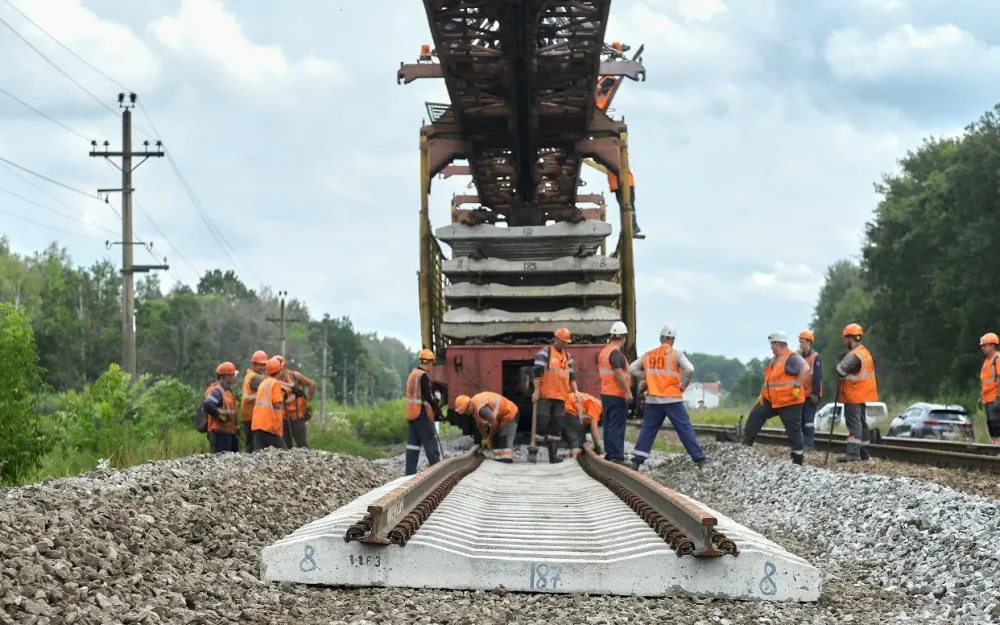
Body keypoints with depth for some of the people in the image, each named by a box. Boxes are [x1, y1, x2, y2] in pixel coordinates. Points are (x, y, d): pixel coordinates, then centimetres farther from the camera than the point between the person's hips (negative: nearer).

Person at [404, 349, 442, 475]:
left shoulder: (412, 374, 15)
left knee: (413, 442, 7)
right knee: (430, 441, -2)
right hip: (421, 413, -8)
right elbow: (427, 396, -15)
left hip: (411, 413, 8)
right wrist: (435, 404, 1)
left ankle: (410, 471, 5)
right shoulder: (423, 376, -13)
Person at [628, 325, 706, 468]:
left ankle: (637, 460, 6)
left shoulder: (649, 355, 8)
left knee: (647, 429, 10)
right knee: (685, 429, 1)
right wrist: (683, 385, -5)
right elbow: (690, 370, -18)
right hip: (673, 399, -3)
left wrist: (647, 377, 12)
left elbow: (632, 369, 12)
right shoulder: (676, 354, -5)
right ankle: (699, 458, 1)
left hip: (653, 400, 3)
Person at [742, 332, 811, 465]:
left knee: (793, 429, -3)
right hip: (771, 400, 10)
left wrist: (797, 387, -28)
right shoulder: (775, 359, 16)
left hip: (789, 402, -10)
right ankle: (746, 444, 10)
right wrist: (762, 394, 15)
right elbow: (769, 379, 24)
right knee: (755, 416, 6)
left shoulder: (792, 358, -15)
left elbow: (805, 369, -29)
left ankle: (798, 458, 1)